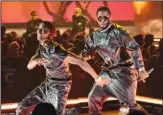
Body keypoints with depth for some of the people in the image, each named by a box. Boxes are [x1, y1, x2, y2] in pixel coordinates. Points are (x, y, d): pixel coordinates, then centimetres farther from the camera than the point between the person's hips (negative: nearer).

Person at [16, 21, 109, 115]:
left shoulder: (56, 50, -27)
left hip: (59, 87, -8)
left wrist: (97, 78, -32)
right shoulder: (41, 47, -1)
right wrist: (36, 60, -24)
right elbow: (29, 66, -1)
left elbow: (80, 61, -31)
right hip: (47, 85, 8)